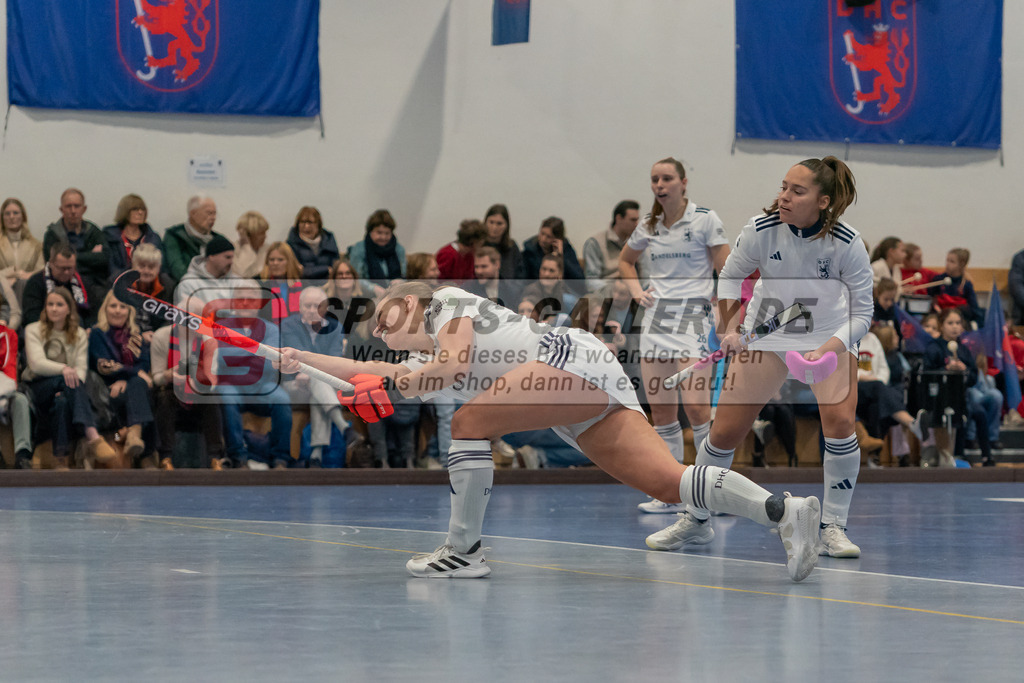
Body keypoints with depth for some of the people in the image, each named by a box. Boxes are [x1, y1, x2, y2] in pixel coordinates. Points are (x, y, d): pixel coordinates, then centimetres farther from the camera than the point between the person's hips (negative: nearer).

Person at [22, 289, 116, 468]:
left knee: (62, 402, -37)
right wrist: (63, 369, -31)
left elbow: (81, 368, 1)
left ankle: (61, 459, -49)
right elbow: (36, 363, -11)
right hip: (37, 389, -3)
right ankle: (93, 438, -56)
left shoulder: (80, 335, 15)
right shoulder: (33, 330, 7)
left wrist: (75, 386, -23)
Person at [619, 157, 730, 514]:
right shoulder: (648, 226, 11)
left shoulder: (705, 219, -4)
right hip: (656, 317, 5)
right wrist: (636, 290, 12)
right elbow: (625, 260, 30)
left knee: (695, 406, -16)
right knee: (660, 410, 2)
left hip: (693, 314, -5)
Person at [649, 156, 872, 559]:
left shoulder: (847, 244, -22)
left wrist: (826, 351, -29)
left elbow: (861, 314, -15)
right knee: (725, 432, -4)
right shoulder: (762, 230, -18)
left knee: (840, 421, -24)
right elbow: (729, 276, 1)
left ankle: (832, 529, -9)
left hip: (831, 337, -1)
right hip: (766, 334, 2)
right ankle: (695, 521, 18)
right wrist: (730, 331, -9)